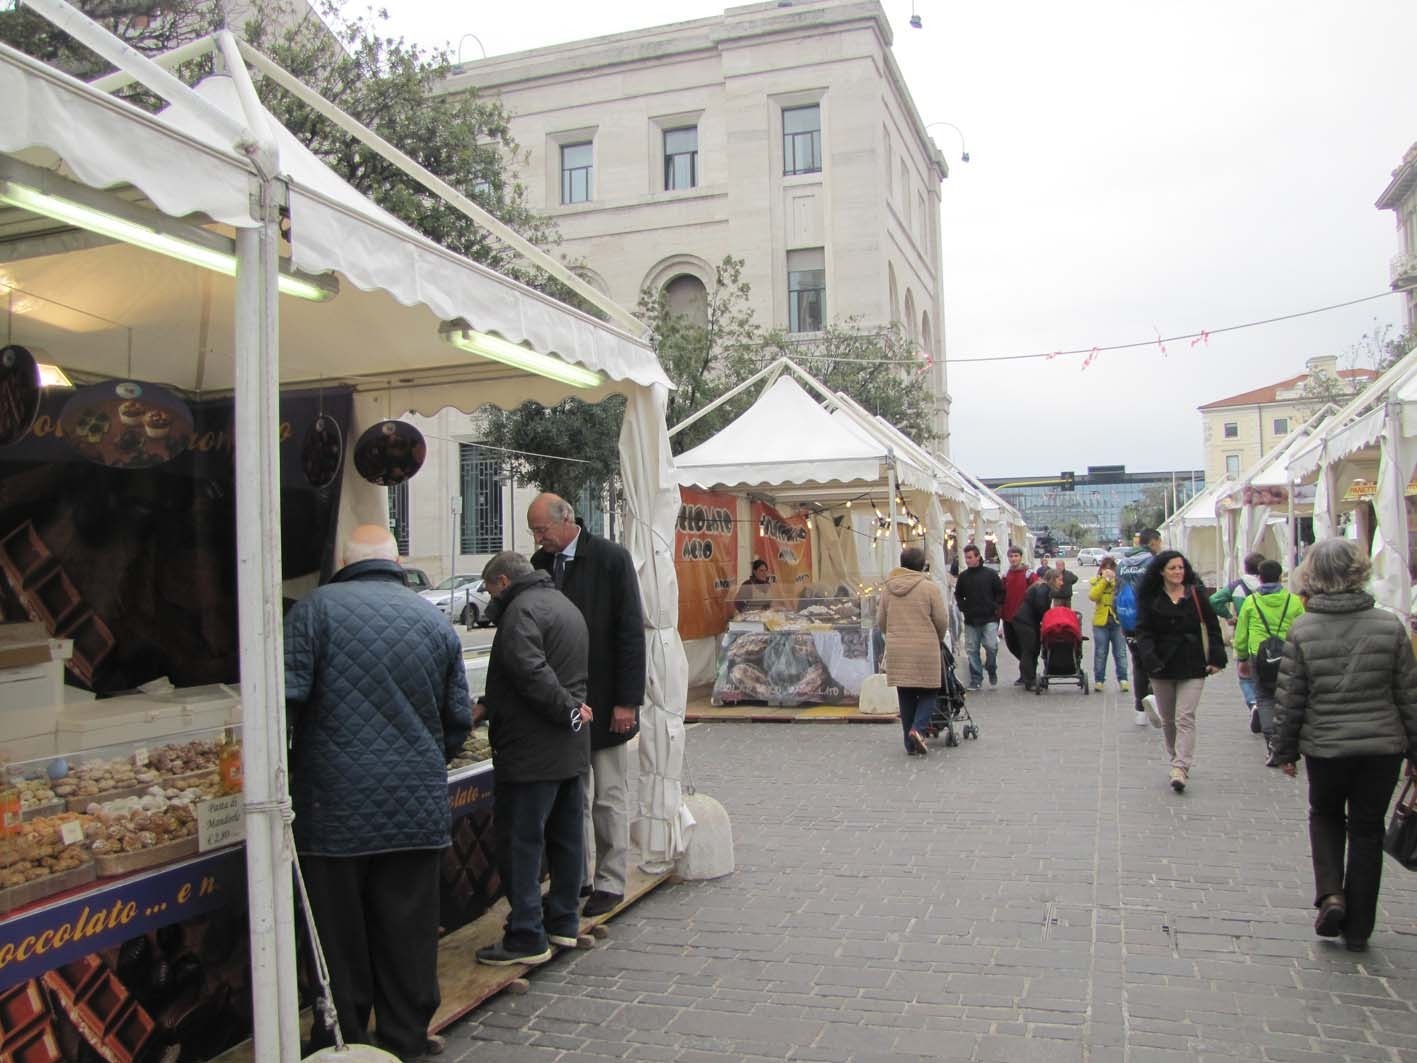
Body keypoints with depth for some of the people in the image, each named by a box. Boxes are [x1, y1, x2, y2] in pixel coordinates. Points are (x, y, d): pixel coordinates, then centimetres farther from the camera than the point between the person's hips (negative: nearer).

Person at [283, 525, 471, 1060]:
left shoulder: (315, 608, -4)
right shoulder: (435, 620, 7)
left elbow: (286, 699, -11)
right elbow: (459, 718, 11)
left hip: (336, 810, -2)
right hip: (418, 810, 3)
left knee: (340, 939, 9)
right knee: (407, 935, 13)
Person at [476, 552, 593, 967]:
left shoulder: (521, 610, -14)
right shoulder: (564, 604, 18)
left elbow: (531, 673, -27)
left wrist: (567, 710, -20)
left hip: (532, 750, -10)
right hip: (571, 748, 10)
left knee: (520, 842, -3)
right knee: (567, 836, 15)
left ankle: (526, 937, 1)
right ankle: (563, 922, 25)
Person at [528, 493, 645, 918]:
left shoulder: (611, 559, -10)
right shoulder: (540, 563, 4)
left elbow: (631, 633, -11)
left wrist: (627, 700, -14)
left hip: (603, 700, -5)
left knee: (609, 798, 5)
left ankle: (610, 882, 16)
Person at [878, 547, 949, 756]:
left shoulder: (888, 588, 7)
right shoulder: (930, 587, -6)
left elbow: (881, 621, 11)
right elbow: (942, 620, -4)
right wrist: (938, 640, 15)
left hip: (896, 651, 4)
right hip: (925, 650, -4)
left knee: (906, 696, 11)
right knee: (928, 692, 10)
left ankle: (911, 744, 14)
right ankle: (919, 728, -12)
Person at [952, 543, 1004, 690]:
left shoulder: (990, 573, 0)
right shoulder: (963, 576, 8)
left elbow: (1000, 592, 7)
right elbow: (958, 594, 20)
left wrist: (996, 608, -2)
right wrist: (963, 608, 7)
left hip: (989, 619, -3)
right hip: (970, 620, 3)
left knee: (991, 646, -12)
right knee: (972, 650, 3)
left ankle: (992, 670, 14)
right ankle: (976, 679, 11)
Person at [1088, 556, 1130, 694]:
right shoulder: (1095, 581, 4)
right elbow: (1092, 596, -15)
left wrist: (1115, 580, -17)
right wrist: (1105, 580, -16)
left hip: (1118, 621, 0)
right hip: (1101, 622, 0)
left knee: (1120, 652, 1)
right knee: (1100, 653, 5)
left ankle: (1122, 679, 5)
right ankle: (1099, 680, 11)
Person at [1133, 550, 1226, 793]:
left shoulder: (1196, 595, 2)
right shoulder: (1150, 599, 2)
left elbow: (1212, 627, 4)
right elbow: (1143, 632, -4)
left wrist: (1216, 658, -4)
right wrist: (1149, 659, -19)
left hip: (1192, 666, -2)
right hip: (1162, 666, 2)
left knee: (1185, 718, -11)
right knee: (1168, 719, 12)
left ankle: (1180, 769, -15)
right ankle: (1176, 760, 29)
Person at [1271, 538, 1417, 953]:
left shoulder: (1302, 630, -10)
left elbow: (1289, 699, -5)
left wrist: (1285, 750, 6)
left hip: (1324, 747, -1)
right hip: (1382, 746, 1)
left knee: (1325, 814, 24)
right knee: (1367, 829, 13)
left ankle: (1330, 895, 4)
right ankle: (1357, 928, 20)